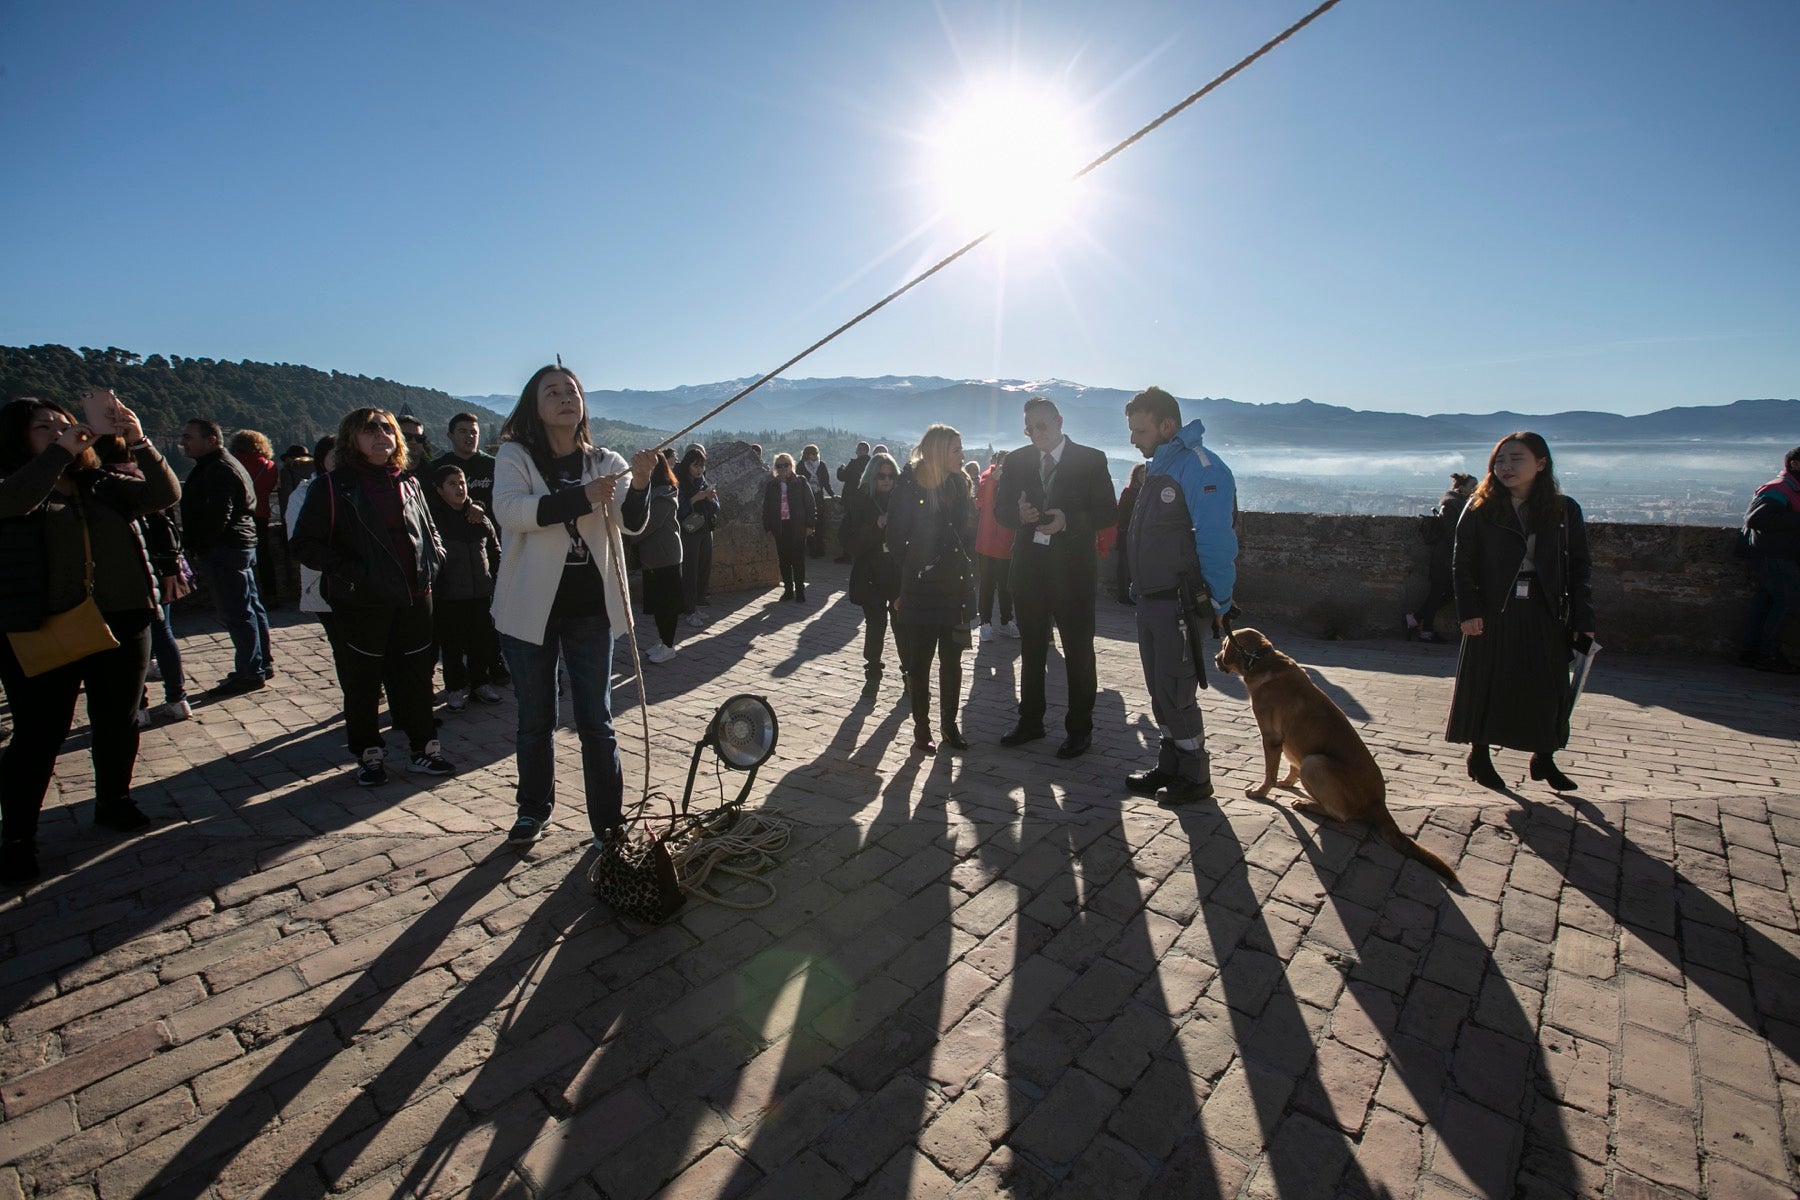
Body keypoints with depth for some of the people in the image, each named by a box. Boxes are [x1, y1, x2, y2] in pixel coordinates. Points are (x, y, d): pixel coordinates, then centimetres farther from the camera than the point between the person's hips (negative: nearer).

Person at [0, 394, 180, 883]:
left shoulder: (104, 485, 8)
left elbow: (166, 494, -4)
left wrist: (139, 443, -16)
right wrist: (61, 451, -25)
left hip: (121, 623, 3)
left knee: (119, 722, 14)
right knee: (39, 734, 2)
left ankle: (113, 802, 33)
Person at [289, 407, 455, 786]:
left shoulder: (409, 484, 11)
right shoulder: (332, 488, -3)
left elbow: (431, 531, 24)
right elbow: (305, 545, -5)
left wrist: (433, 562, 7)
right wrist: (349, 571, -16)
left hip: (415, 599, 4)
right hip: (361, 603, -3)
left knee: (417, 677, 10)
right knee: (362, 684, 6)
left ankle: (424, 748, 21)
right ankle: (369, 755, 21)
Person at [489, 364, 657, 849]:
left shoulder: (605, 462, 4)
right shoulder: (514, 456, -2)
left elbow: (632, 524, -9)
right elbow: (510, 509, -20)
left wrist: (639, 483, -29)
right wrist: (582, 497, -29)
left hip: (590, 607, 1)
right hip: (530, 606, -1)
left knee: (596, 721, 5)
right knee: (535, 719, 14)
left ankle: (609, 821, 15)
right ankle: (534, 810, 33)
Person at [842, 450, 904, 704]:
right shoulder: (859, 501, -2)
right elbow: (850, 543, -9)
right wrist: (876, 526, -20)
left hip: (900, 576, 0)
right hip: (871, 577, 0)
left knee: (903, 626, 0)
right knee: (874, 628, 6)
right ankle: (872, 678, 21)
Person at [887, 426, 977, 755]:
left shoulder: (961, 486, 5)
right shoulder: (909, 488, -8)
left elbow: (969, 536, 9)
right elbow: (896, 540, -5)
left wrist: (968, 578, 2)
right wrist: (901, 586, -5)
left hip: (955, 588, 4)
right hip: (920, 590, -4)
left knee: (952, 661, 11)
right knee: (919, 662, 6)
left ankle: (949, 724, 25)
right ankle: (922, 727, 19)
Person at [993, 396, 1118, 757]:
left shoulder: (1091, 460, -3)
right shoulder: (1017, 461, 7)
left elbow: (1108, 512, -6)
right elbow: (1000, 508, 9)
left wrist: (1067, 520, -21)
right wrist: (1019, 514, -14)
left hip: (1073, 568, -4)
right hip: (1028, 565, 4)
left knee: (1078, 651, 4)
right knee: (1031, 648, 14)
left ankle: (1080, 729, 17)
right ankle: (1030, 722, 28)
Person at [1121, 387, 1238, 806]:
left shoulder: (1199, 468, -16)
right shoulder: (1157, 467, 14)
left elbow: (1216, 542, -19)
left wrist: (1217, 603, -17)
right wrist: (1139, 591, 16)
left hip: (1180, 603, -9)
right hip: (1151, 600, 9)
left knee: (1174, 692, -2)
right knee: (1159, 690, 15)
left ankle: (1195, 776, 14)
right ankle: (1169, 767, 28)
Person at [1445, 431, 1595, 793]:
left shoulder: (1564, 510, 3)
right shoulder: (1480, 509, -2)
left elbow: (1578, 568, 6)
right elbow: (1462, 563, -2)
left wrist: (1583, 619, 1)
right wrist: (1469, 610, -11)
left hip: (1545, 614, 2)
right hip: (1493, 612, -2)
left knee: (1547, 687, 7)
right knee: (1486, 684, 4)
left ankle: (1543, 758, 24)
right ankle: (1479, 755, 19)